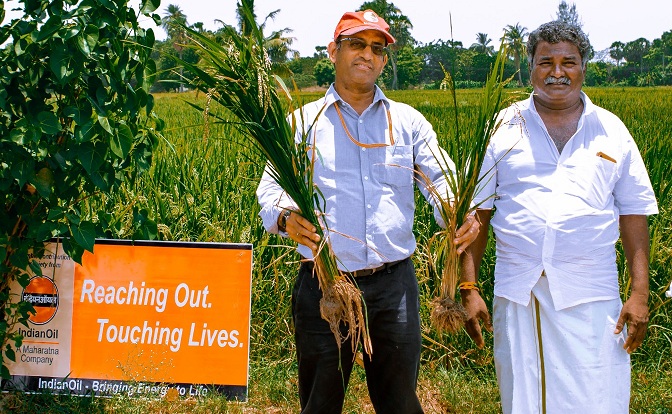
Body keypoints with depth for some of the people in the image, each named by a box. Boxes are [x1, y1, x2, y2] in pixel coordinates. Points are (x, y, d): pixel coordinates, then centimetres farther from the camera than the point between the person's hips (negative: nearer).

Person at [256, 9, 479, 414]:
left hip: (394, 286, 1)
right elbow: (271, 189, -3)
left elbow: (439, 179, 2)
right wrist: (286, 217, -27)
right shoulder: (302, 122, 6)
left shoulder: (409, 121, 11)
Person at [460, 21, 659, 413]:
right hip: (519, 293, 1)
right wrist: (468, 288, -1)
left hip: (591, 296, 0)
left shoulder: (612, 130, 7)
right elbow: (476, 213, 5)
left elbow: (634, 216, 7)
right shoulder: (503, 128, 6)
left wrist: (640, 293, -1)